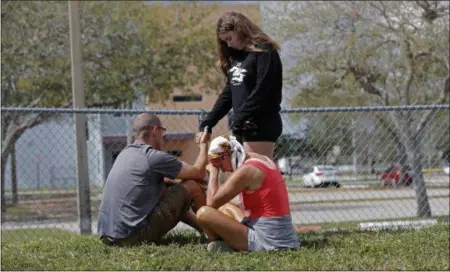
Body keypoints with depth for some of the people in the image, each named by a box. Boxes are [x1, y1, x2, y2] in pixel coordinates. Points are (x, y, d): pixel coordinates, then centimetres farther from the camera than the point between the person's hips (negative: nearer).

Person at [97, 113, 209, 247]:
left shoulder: (125, 153, 16)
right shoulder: (155, 157, -9)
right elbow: (198, 173, 3)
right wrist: (203, 146, 19)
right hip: (135, 237, -9)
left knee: (165, 189, 28)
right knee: (192, 186, 3)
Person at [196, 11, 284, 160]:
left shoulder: (264, 52, -7)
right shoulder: (235, 56, 19)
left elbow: (261, 92, -16)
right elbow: (228, 93, 20)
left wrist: (239, 119, -18)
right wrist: (206, 124, 14)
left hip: (261, 125, -8)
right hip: (243, 127, 8)